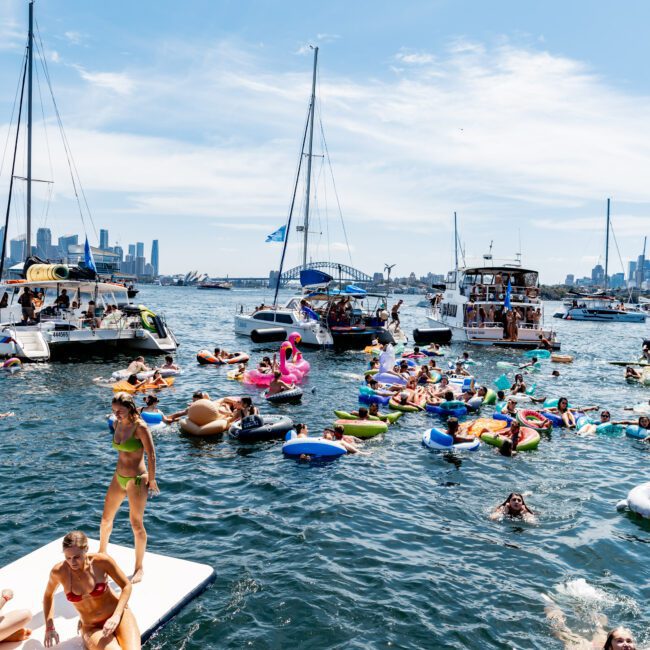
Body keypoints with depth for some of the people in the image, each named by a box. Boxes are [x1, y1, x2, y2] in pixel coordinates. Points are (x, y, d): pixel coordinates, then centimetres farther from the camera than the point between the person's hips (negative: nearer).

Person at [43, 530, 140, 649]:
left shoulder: (102, 561, -16)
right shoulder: (58, 571, -12)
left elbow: (127, 586, -6)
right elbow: (48, 595, 10)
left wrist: (116, 616, -17)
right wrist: (49, 628, 2)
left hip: (118, 614, 0)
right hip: (91, 628, 1)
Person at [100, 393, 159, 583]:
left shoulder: (140, 427, -19)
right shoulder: (117, 424, 3)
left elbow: (151, 455, -15)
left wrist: (151, 480, -11)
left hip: (136, 479, -7)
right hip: (118, 477, 7)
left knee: (136, 525, 2)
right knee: (106, 518, 19)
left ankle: (139, 568, 18)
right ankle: (101, 552, 45)